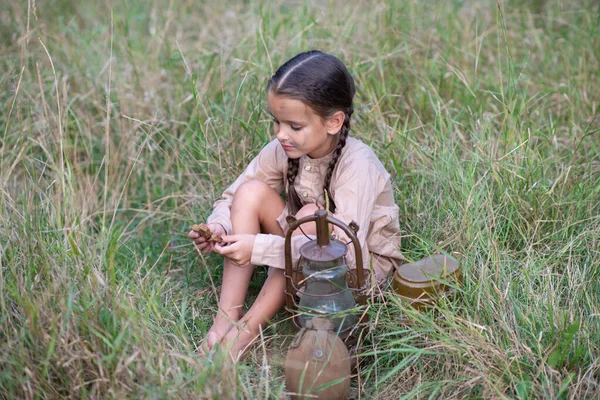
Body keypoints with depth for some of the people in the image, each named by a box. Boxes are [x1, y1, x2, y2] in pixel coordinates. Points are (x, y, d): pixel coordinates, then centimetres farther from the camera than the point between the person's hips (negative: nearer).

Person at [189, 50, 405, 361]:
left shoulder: (357, 166, -29)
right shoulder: (283, 149, -13)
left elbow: (345, 251, -36)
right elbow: (234, 197, -5)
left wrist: (259, 247, -40)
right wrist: (218, 226, -29)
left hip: (362, 265, -5)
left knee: (312, 215, -34)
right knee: (251, 191, -18)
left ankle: (250, 327, -22)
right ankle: (225, 318, -21)